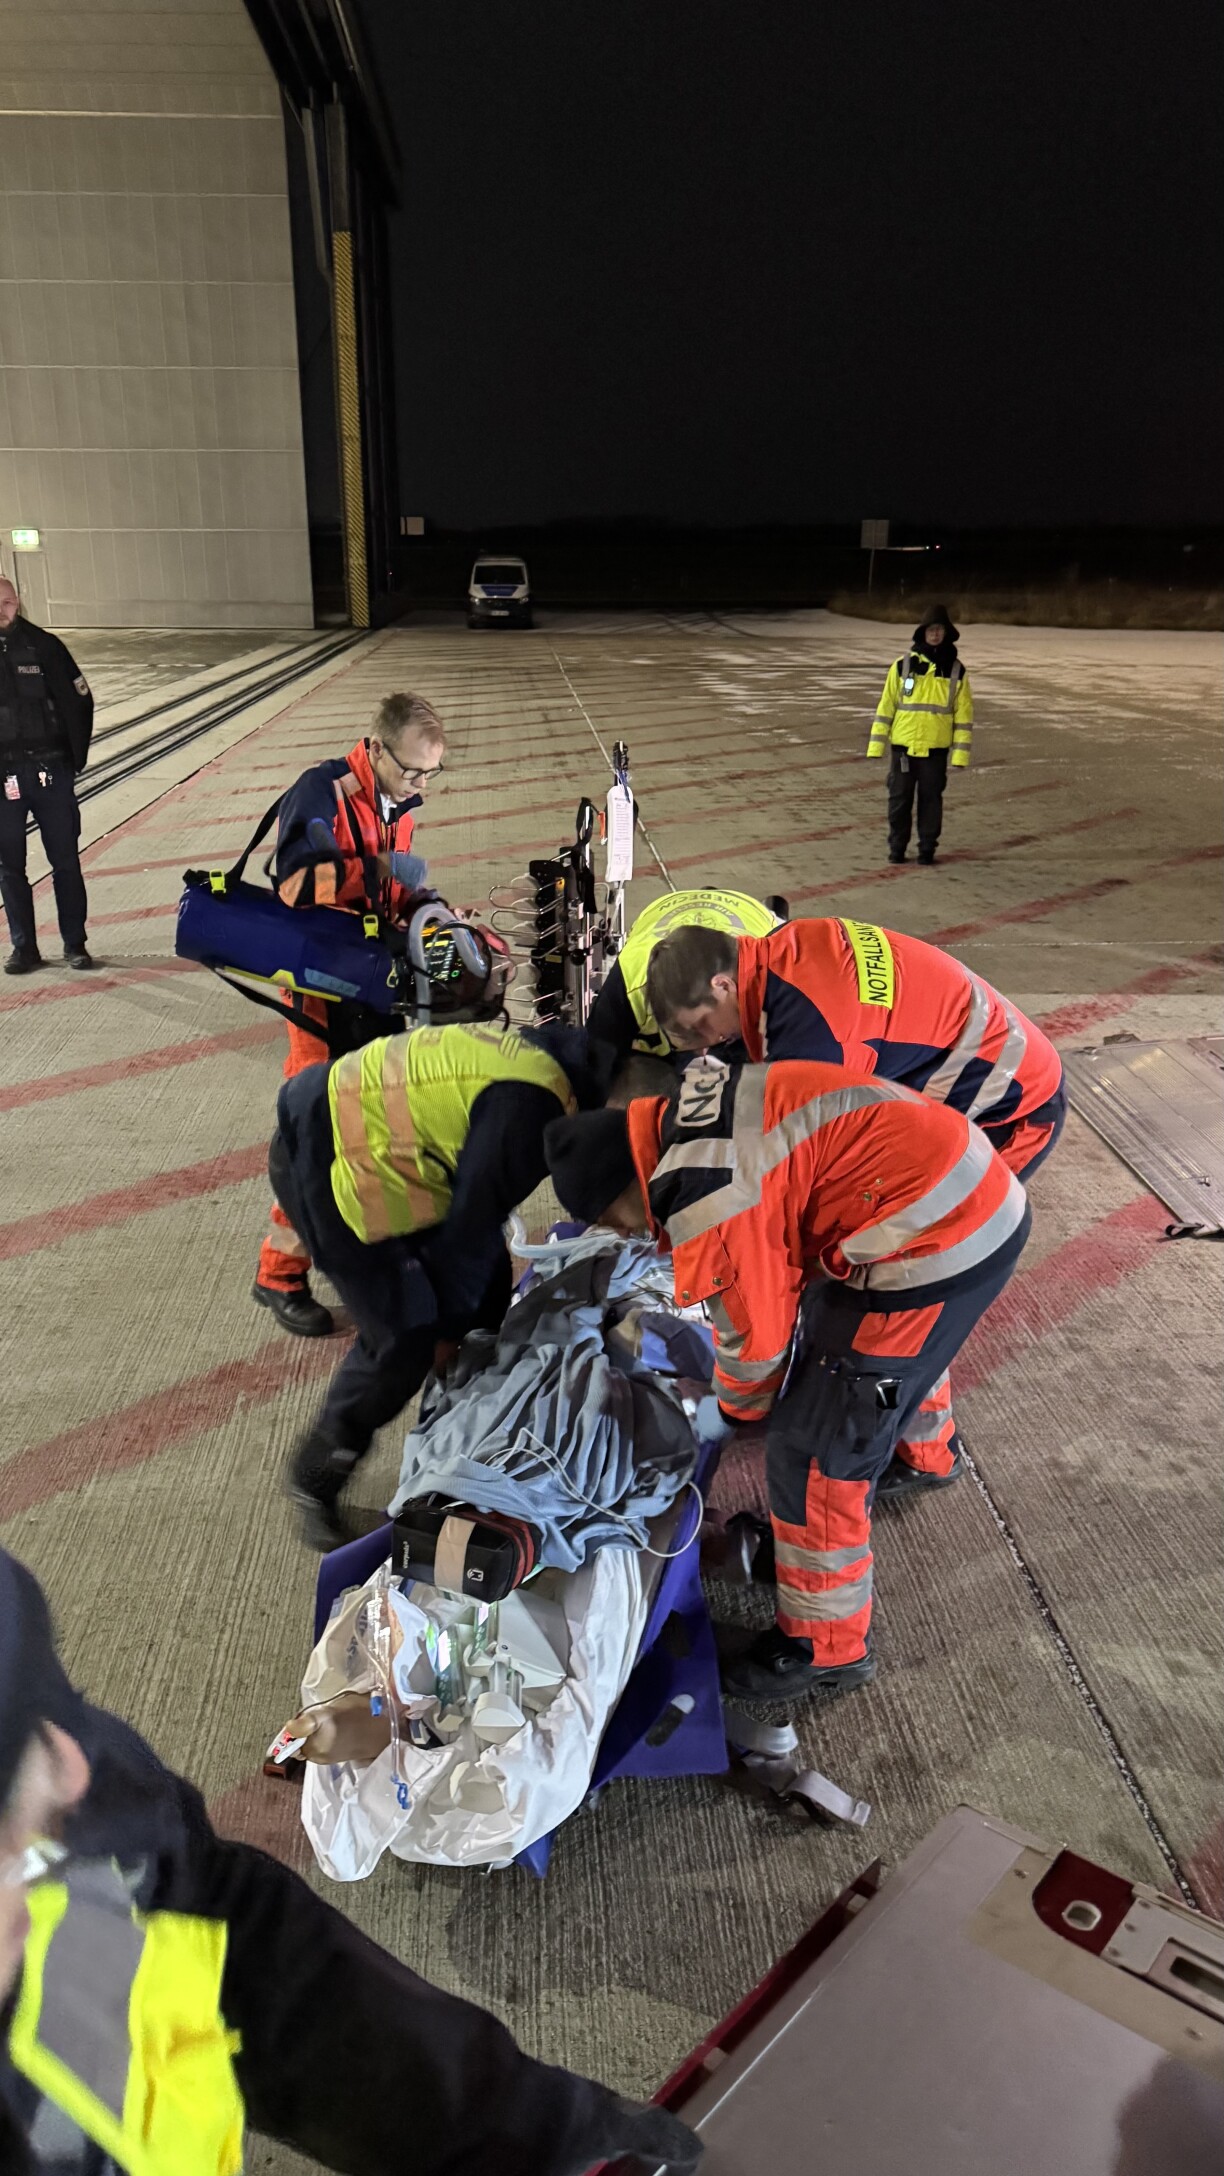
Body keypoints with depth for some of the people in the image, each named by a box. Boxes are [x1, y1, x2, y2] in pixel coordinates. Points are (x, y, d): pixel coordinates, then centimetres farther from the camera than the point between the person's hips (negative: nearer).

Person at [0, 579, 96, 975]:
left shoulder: (43, 646, 0)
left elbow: (79, 701, 3)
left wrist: (75, 759, 0)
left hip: (50, 772, -1)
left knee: (66, 861, 5)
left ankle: (75, 943, 15)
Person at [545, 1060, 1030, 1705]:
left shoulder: (705, 1198, -20)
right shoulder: (687, 1116, 8)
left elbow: (756, 1334, -8)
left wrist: (738, 1408, 15)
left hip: (937, 1238, -10)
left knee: (812, 1448, 0)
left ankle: (826, 1649, 17)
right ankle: (816, 1535, 47)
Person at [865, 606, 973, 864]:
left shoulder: (956, 670, 1)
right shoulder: (902, 665, 0)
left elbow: (964, 714, 2)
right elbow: (885, 706, 2)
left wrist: (960, 754, -3)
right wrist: (876, 745, -2)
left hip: (935, 749, 0)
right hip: (903, 746, 0)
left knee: (931, 799, 7)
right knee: (899, 798, 6)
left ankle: (927, 849, 18)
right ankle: (897, 847, 19)